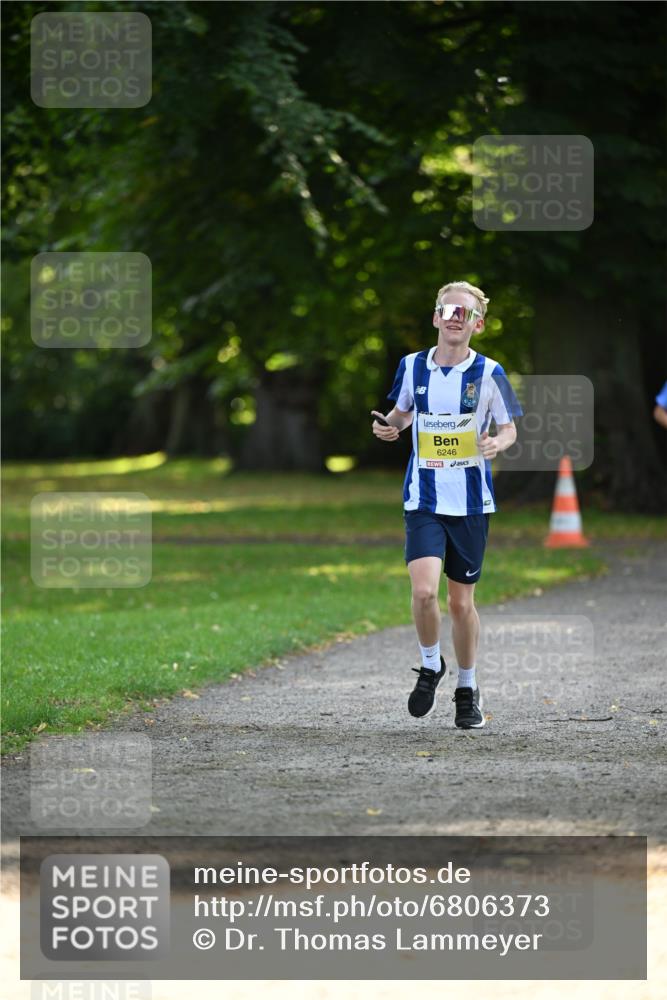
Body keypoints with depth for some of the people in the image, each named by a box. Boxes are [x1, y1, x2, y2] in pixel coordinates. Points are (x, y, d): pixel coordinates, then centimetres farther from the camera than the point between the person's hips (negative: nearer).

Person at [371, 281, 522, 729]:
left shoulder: (488, 373, -5)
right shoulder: (413, 367, 2)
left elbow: (509, 429, 3)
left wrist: (496, 444, -20)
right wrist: (389, 426, -3)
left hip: (471, 503, -1)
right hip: (423, 501, 1)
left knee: (461, 601, 6)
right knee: (424, 591, -17)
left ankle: (468, 688, 25)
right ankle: (431, 665, 10)